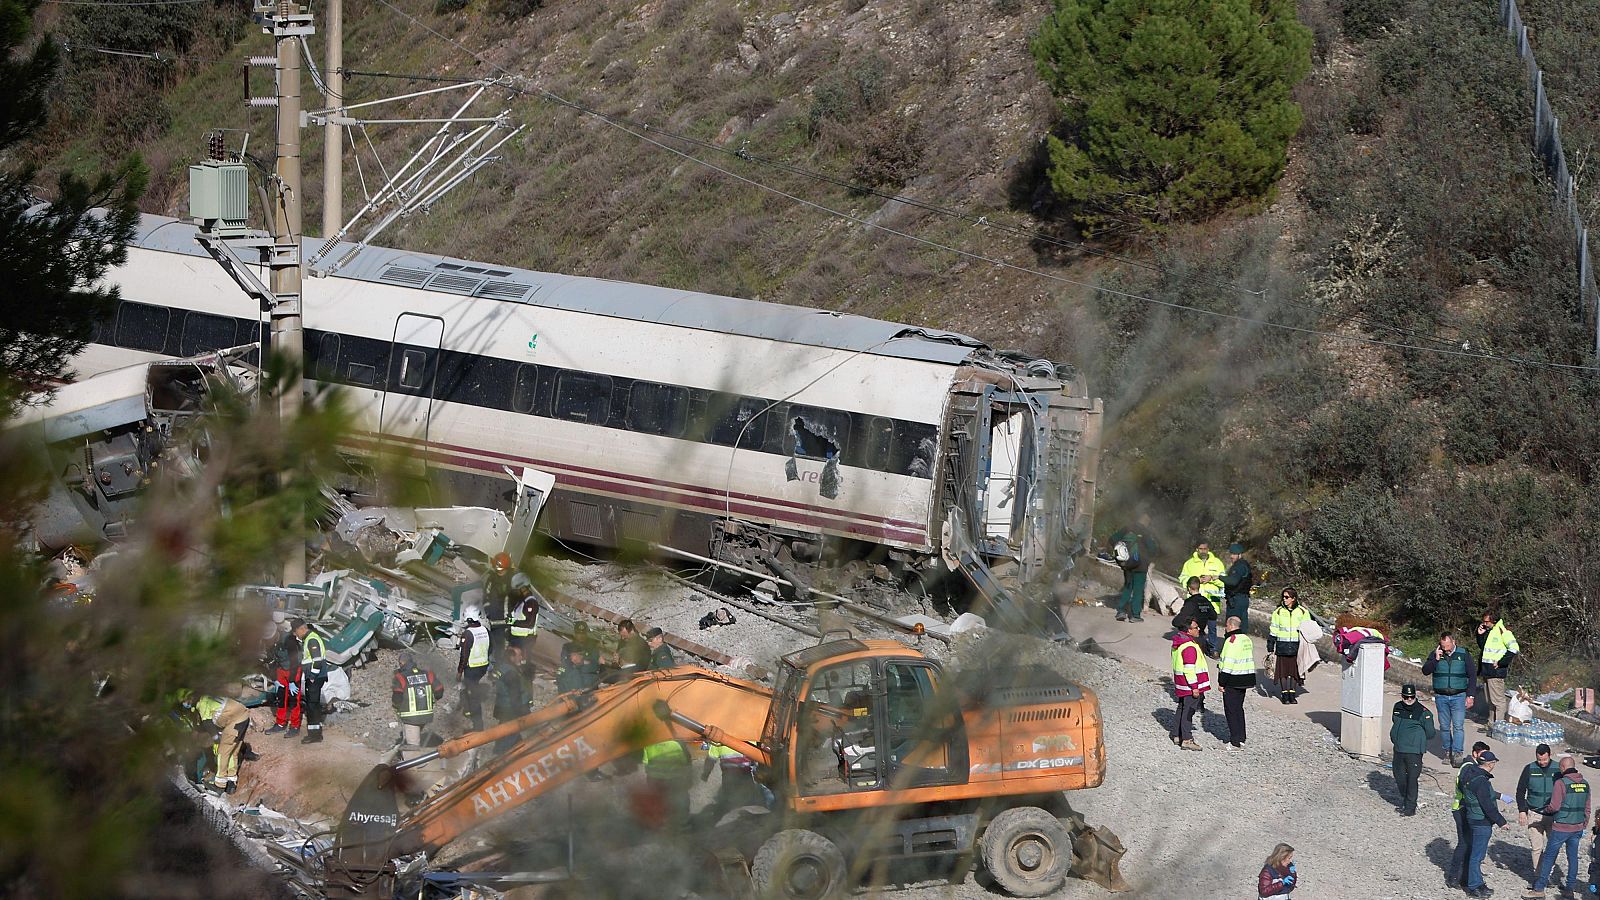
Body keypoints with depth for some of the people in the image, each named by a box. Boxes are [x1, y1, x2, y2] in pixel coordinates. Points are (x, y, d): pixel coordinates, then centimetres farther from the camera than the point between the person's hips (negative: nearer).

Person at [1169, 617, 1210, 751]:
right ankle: (1187, 740, -5)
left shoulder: (1178, 644, 10)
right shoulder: (1190, 647, -23)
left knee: (1182, 709, 19)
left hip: (1181, 684, 10)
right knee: (1188, 711, -6)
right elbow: (1189, 669, -25)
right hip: (1190, 686, -10)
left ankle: (1177, 735, 27)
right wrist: (1194, 687, -21)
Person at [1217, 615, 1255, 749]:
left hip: (1232, 682, -8)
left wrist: (1221, 683, -13)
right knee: (1239, 708, 18)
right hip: (1245, 680, 8)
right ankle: (1241, 739, 21)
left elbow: (1227, 663, -19)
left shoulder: (1231, 641, -17)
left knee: (1231, 710, -1)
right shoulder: (1247, 639, 10)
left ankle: (1235, 742, -2)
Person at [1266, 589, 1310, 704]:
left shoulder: (1303, 612, 3)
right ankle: (1284, 694, 11)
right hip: (1282, 646, 0)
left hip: (1296, 646, 0)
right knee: (1283, 670, 1)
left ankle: (1292, 694, 13)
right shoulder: (1278, 612, 4)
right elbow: (1273, 631, 7)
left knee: (1294, 670, 3)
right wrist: (1270, 648, 4)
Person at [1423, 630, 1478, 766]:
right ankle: (1446, 752, 15)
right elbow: (1425, 671, -2)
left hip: (1459, 696, -2)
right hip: (1441, 697, 2)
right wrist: (1436, 659, -14)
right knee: (1444, 727, 4)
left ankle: (1457, 753, -11)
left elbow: (1472, 675, 5)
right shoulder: (1435, 654, 5)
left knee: (1458, 726, -10)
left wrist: (1470, 695, -1)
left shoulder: (1464, 654, 2)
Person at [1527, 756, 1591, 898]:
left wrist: (1545, 810, 4)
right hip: (1577, 828, 5)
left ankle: (1539, 888, 6)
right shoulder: (1585, 784, 5)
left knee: (1549, 857, 3)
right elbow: (1587, 809, 12)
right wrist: (1584, 825, 21)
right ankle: (1571, 887, 18)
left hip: (1561, 827, -5)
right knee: (1573, 857, 15)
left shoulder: (1561, 783, -15)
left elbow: (1554, 807, -16)